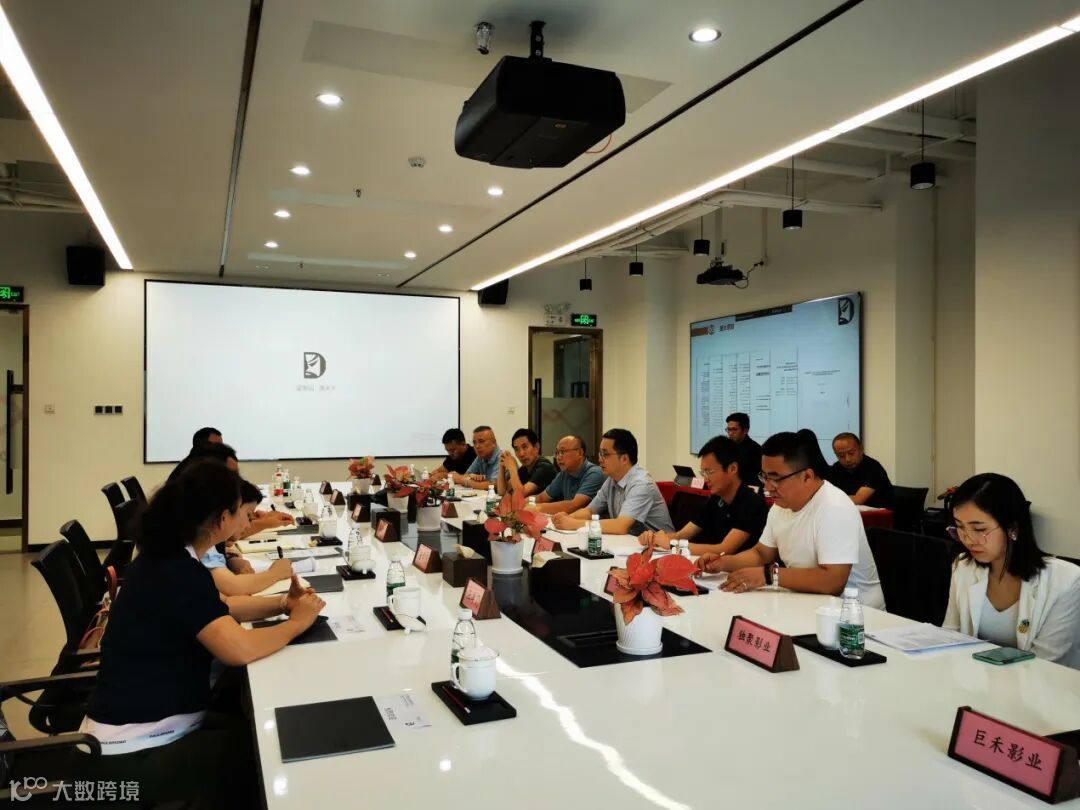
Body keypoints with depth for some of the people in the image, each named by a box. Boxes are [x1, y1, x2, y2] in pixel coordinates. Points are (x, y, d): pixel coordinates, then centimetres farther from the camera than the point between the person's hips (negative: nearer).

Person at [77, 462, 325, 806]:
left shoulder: (169, 559, 4)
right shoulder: (178, 574, -25)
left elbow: (217, 608, 18)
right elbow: (239, 649, -34)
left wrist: (283, 603, 3)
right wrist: (297, 622, -16)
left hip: (152, 725, 9)